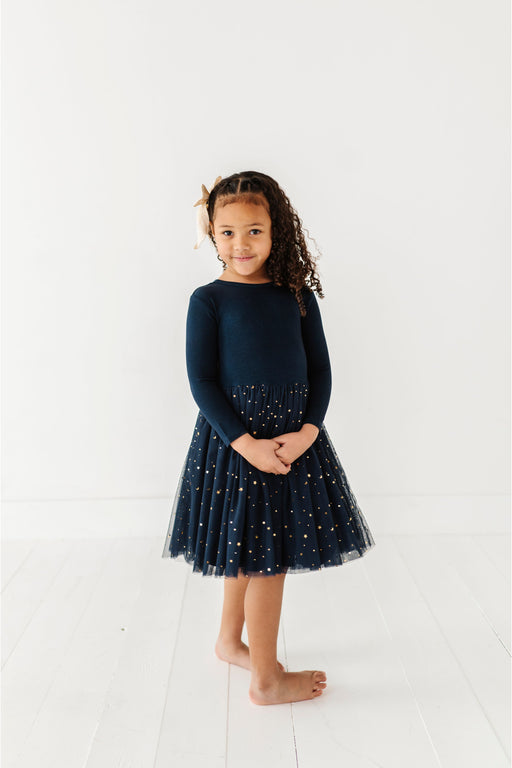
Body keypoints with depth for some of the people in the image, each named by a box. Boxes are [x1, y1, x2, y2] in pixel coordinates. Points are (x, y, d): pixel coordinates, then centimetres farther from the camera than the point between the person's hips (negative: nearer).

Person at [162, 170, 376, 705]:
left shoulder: (297, 296, 4)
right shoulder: (208, 300, -7)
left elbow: (320, 368, 4)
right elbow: (201, 381, -10)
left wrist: (307, 432, -10)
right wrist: (246, 443, -18)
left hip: (295, 440, 5)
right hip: (233, 443, -4)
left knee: (250, 552, 18)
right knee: (264, 557, 3)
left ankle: (230, 641, 42)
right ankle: (266, 678, 23)